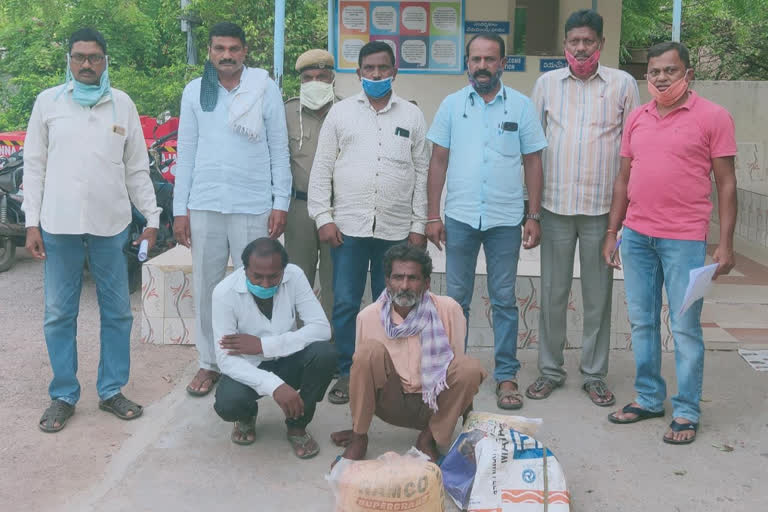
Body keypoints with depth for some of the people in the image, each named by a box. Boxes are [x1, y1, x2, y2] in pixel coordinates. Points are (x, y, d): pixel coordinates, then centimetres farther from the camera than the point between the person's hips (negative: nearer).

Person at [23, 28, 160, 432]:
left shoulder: (122, 104, 7)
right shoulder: (48, 102, 5)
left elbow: (137, 168, 9)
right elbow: (34, 166, 5)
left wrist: (151, 217, 4)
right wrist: (32, 223, 0)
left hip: (111, 224, 1)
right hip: (59, 224, -1)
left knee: (117, 312, 7)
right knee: (59, 314, 5)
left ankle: (111, 391, 20)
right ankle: (63, 396, 17)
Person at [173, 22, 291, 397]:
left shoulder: (266, 90, 0)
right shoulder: (194, 92, 6)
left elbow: (279, 151, 1)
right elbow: (186, 153, 8)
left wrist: (280, 203, -4)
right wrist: (180, 208, 4)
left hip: (253, 207, -2)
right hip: (204, 205, 2)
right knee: (205, 287, 8)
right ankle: (208, 363, 20)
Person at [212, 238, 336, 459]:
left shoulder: (294, 276, -17)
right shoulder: (225, 292, -23)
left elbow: (322, 328, -21)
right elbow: (225, 358, -26)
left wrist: (263, 345, -28)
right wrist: (274, 385, -41)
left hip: (287, 362, 2)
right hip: (248, 368, -2)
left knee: (324, 353, -29)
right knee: (228, 403, -33)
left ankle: (297, 425, -4)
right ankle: (247, 416, 7)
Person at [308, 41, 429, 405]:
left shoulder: (412, 116, 8)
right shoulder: (340, 112, 6)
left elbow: (422, 173, 7)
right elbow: (322, 169, 5)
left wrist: (419, 225, 2)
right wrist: (323, 217, -4)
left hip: (397, 230, 1)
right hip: (348, 225, 0)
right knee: (345, 304, 2)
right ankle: (346, 374, 14)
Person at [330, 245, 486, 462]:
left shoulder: (448, 310, -12)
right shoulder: (369, 316, -8)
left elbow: (459, 370, -5)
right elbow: (361, 369, 3)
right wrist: (356, 426, 3)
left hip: (435, 404, 0)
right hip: (392, 405, 0)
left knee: (471, 368, -27)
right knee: (370, 351, -25)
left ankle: (429, 438, -8)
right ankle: (359, 437, -11)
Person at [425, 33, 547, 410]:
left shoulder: (521, 106, 3)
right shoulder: (452, 105, 5)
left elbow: (533, 163, 4)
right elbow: (439, 161, 5)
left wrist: (534, 217, -1)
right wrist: (432, 215, 0)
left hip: (505, 219, -1)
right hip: (459, 217, 1)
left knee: (504, 300, 6)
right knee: (456, 298, 8)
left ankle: (506, 376, 15)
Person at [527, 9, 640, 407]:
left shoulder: (623, 84, 3)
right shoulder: (547, 83, 6)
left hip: (603, 206, -1)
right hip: (555, 205, 1)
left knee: (598, 295, 7)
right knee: (552, 292, 8)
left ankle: (594, 374, 20)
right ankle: (550, 370, 21)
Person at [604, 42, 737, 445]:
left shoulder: (713, 117, -2)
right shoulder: (637, 118, 11)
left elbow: (726, 183, -3)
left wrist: (725, 243, -8)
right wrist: (612, 232, 12)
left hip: (684, 239, -5)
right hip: (636, 235, 5)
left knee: (685, 327, 1)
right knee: (642, 322, 12)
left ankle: (687, 412, 13)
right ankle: (648, 399, 25)